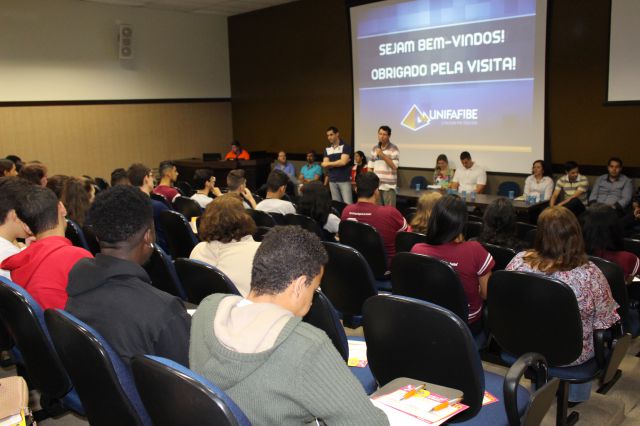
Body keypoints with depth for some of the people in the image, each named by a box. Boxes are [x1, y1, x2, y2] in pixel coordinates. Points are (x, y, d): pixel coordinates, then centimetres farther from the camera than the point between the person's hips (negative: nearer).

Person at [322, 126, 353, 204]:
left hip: (344, 180, -5)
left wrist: (329, 163, -1)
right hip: (332, 181, 5)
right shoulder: (327, 149, 12)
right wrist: (338, 163, -7)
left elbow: (343, 162, -14)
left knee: (348, 204, -8)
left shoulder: (346, 146, -3)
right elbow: (324, 164, 2)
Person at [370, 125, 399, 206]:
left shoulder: (394, 149, -4)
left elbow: (394, 166, -12)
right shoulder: (374, 149, 12)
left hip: (389, 185, -5)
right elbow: (371, 167, 14)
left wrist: (383, 155, -18)